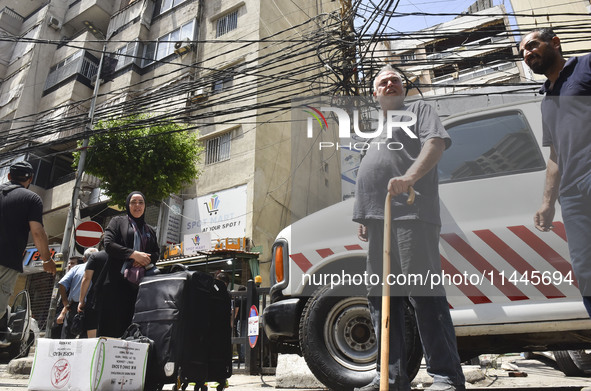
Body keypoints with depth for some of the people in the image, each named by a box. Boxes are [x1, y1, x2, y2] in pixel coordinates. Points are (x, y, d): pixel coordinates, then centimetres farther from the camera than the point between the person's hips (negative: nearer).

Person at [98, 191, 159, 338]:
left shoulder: (150, 230, 23)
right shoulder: (118, 221, 11)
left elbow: (157, 252, 17)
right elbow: (108, 244, -3)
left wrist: (147, 259, -7)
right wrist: (134, 254, -12)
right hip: (118, 280, -3)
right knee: (114, 325, -7)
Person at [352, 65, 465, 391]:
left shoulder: (418, 110, 14)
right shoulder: (377, 131, 34)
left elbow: (436, 142, -6)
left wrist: (410, 177, -22)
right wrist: (365, 220, 20)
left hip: (410, 214, -8)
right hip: (378, 220, 8)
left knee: (424, 295, -12)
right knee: (381, 298, 5)